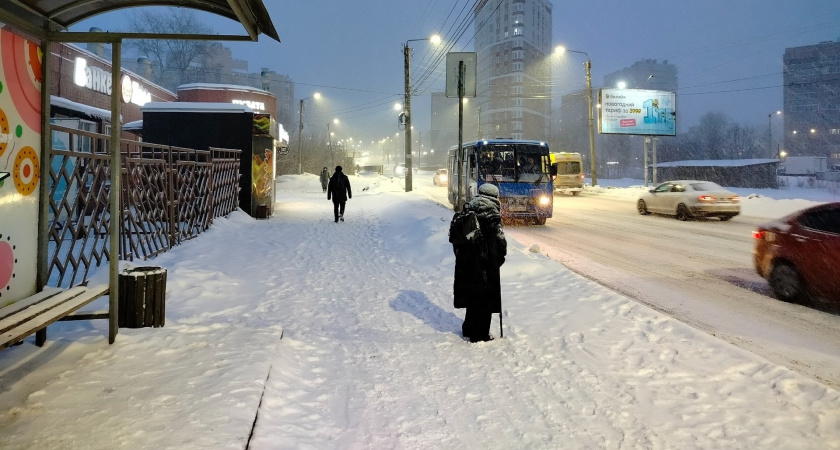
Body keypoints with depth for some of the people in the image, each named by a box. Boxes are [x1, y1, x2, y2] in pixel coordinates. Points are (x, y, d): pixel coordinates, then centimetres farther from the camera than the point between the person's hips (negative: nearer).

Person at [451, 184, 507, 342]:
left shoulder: (467, 211, 5)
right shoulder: (492, 214, -14)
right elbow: (498, 239, -15)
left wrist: (460, 255, 19)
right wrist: (500, 257, 0)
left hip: (465, 261, 6)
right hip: (485, 264, -6)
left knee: (471, 295, 20)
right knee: (484, 298, 5)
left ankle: (468, 329, 32)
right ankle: (480, 335, 11)